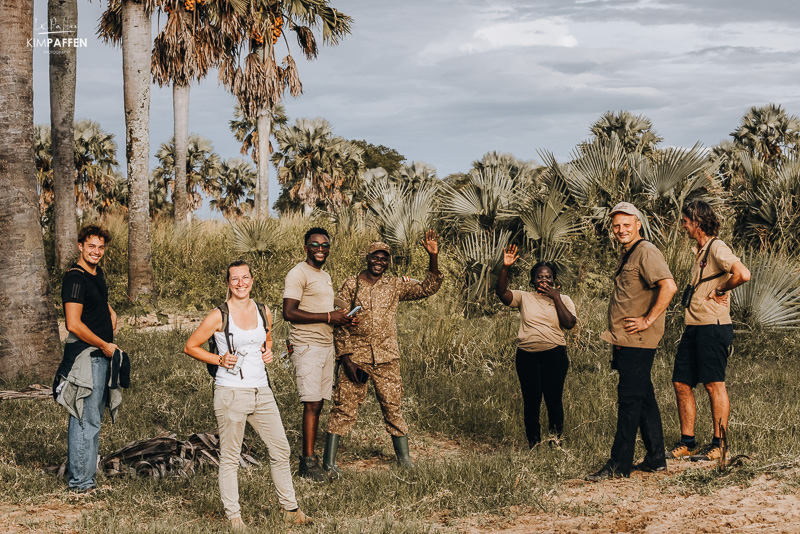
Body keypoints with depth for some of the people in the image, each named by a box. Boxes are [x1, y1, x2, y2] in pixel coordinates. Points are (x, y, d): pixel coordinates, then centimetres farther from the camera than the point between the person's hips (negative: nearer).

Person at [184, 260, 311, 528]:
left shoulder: (263, 312, 8)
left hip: (261, 390, 5)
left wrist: (268, 352, 7)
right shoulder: (219, 317, -7)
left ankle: (290, 509, 20)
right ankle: (233, 515, 12)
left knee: (281, 450, 8)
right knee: (230, 457, 1)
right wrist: (220, 360, -10)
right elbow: (190, 346, 0)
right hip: (231, 393, -5)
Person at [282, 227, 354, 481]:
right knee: (311, 404, -10)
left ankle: (309, 460, 10)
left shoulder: (325, 277, 20)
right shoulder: (298, 274, -9)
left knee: (318, 404, 6)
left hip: (326, 345, 8)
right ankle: (308, 462, -8)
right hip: (307, 346, -8)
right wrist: (328, 317, -18)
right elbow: (289, 312, -18)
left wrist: (341, 318, 7)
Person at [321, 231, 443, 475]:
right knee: (344, 408, -3)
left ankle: (404, 459, 17)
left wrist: (433, 257, -12)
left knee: (393, 408, 7)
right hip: (355, 356, -2)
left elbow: (428, 288, 0)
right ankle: (329, 461, 3)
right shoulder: (351, 285, 1)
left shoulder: (395, 285, 7)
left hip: (386, 358, 2)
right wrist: (345, 358, -6)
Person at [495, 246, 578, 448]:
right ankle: (534, 443, 16)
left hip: (554, 355, -1)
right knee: (531, 401, 4)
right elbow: (501, 293, -9)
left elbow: (569, 323, -7)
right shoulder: (524, 297, 8)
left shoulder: (563, 300, 9)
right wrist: (505, 268, -21)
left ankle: (555, 441, 17)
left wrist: (556, 298, -7)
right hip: (527, 356, 1)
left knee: (554, 400, 1)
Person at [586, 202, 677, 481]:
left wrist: (648, 321, -20)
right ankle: (656, 458, 19)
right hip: (626, 342, 10)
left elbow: (669, 287, -24)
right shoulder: (627, 256, 19)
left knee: (629, 400, -7)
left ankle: (619, 464, -6)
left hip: (638, 341, -10)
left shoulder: (646, 253, -12)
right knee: (643, 399, 13)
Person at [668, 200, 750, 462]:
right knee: (681, 383, 7)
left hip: (713, 326, -9)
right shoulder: (699, 251, 18)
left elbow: (743, 275, -28)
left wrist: (719, 291, -13)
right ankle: (687, 443, 14)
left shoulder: (717, 248, -12)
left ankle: (719, 446, 2)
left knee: (714, 385, -4)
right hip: (694, 328, 9)